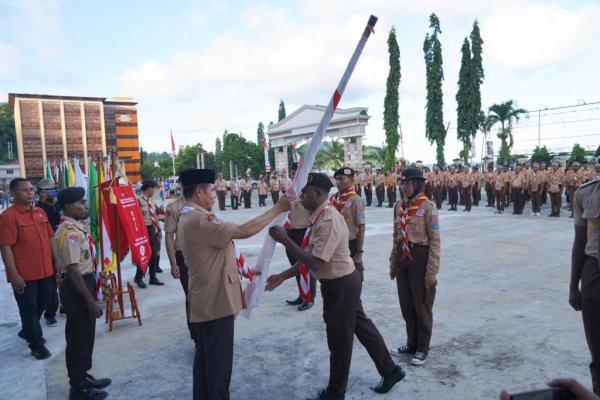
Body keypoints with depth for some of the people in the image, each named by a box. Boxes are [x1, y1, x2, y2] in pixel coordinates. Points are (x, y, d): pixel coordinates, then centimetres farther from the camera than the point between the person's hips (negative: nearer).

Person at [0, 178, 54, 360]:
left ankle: (27, 331, 44)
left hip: (45, 270, 7)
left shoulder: (40, 212, 8)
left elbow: (49, 239, 15)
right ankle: (36, 343, 22)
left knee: (42, 303, 21)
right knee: (28, 308, 7)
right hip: (24, 275, -7)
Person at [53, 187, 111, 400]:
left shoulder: (78, 227, 7)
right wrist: (91, 301, -23)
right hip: (76, 289, -10)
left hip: (85, 283, 10)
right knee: (78, 338, 5)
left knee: (86, 335, 21)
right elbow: (73, 270, -26)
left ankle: (84, 377, 38)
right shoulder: (69, 232, -23)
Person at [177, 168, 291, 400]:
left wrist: (239, 269, 17)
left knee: (205, 357, 22)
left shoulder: (188, 217, 12)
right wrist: (278, 209, -22)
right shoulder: (199, 220, -24)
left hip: (205, 300, 11)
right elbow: (244, 231, -30)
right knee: (218, 362, 3)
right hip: (216, 301, -11)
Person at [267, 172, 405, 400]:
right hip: (342, 283, 9)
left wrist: (285, 240, -27)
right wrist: (283, 276, 5)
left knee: (339, 339, 9)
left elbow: (316, 263, -29)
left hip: (340, 286, -9)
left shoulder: (328, 221, -27)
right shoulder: (319, 217, 4)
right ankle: (390, 371, 40)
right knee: (361, 326, 22)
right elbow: (310, 258, 8)